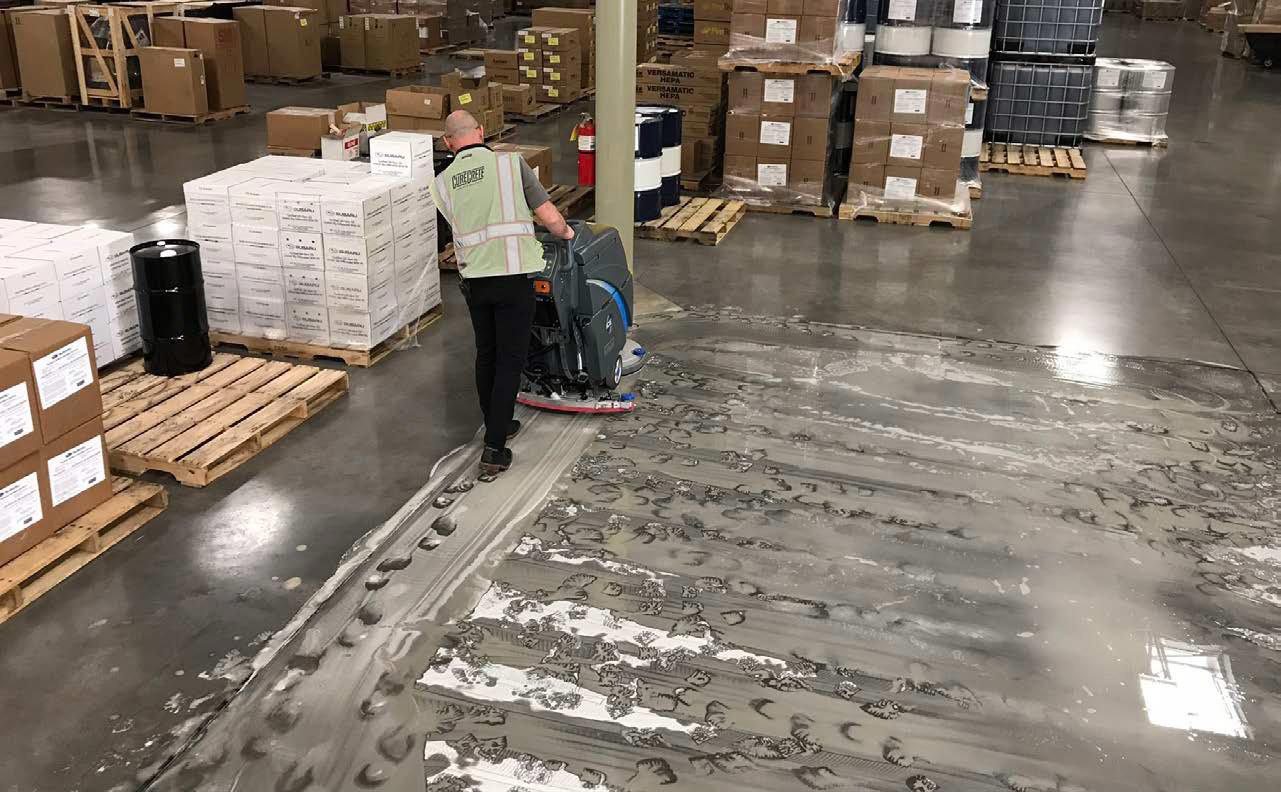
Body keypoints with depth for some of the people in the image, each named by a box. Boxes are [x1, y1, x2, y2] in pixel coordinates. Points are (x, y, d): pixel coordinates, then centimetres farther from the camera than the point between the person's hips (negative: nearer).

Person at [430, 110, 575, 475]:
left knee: (486, 355, 20)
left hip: (474, 279, 4)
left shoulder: (442, 182, 7)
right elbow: (550, 217, -5)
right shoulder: (511, 162, -3)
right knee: (510, 360, 2)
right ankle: (494, 448, -1)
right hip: (513, 277, -4)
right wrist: (565, 232, 17)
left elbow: (463, 227, 15)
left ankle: (497, 426, 33)